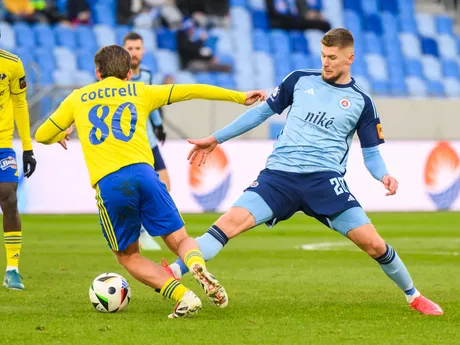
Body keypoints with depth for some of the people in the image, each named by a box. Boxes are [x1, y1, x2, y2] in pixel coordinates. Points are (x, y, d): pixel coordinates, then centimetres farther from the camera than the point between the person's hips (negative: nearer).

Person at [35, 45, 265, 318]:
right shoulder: (140, 92, 23)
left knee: (128, 256, 16)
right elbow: (192, 91, 22)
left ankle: (183, 296, -6)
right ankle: (198, 267, -28)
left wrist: (61, 135, 53)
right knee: (180, 239, 9)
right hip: (143, 172, 0)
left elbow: (41, 136, 29)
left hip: (107, 183, 0)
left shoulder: (77, 98, 23)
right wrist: (240, 97, 29)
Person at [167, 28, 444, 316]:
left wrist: (384, 176, -12)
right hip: (279, 173, 1)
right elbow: (263, 111, 20)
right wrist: (216, 139, 21)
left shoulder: (361, 102, 8)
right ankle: (171, 275, -29)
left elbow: (371, 154, 11)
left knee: (372, 243, -11)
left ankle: (413, 296, 14)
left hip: (325, 179, -1)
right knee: (232, 221, -22)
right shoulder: (301, 80, 11)